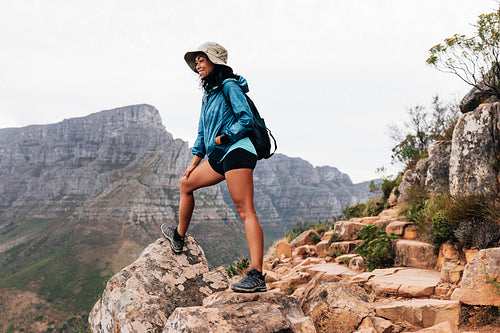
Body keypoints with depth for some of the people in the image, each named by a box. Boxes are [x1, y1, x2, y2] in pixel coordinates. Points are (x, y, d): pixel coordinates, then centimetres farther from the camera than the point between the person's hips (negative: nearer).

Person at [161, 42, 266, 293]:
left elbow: (246, 119, -14)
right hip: (219, 157, 10)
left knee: (245, 211, -17)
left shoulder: (229, 86, -4)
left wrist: (222, 138, -12)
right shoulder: (208, 95, 22)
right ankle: (179, 237, 41)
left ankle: (256, 276, -24)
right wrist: (194, 163, 24)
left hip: (237, 151, -10)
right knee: (185, 183, 22)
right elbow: (202, 134, 26)